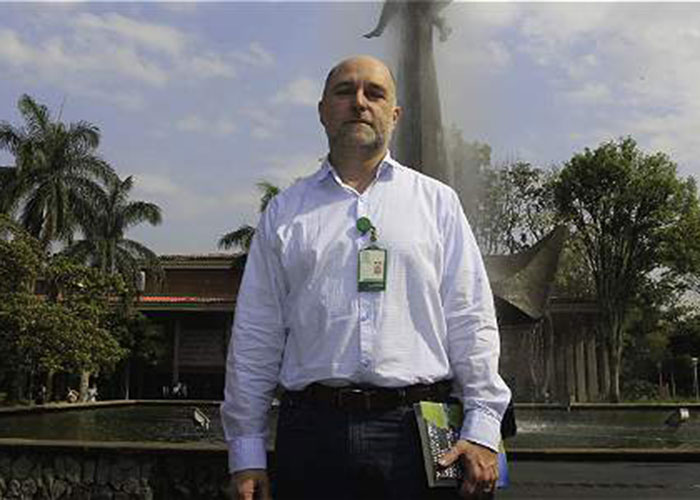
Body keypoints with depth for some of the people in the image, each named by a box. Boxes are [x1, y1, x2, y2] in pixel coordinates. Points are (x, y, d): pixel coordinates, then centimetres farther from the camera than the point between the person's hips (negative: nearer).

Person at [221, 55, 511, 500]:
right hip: (313, 429, 1)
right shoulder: (284, 212, 11)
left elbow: (471, 322, 5)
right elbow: (255, 337, 9)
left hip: (417, 430, 0)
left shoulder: (437, 201, 10)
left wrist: (482, 428, -3)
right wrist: (246, 453, 6)